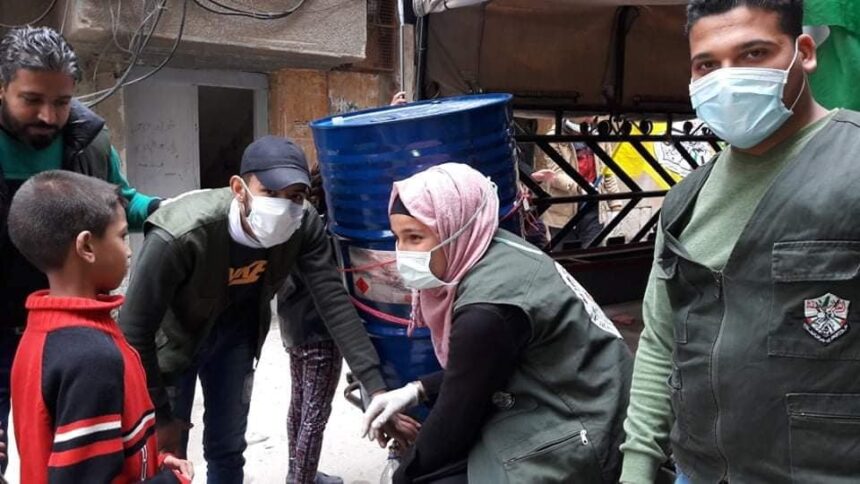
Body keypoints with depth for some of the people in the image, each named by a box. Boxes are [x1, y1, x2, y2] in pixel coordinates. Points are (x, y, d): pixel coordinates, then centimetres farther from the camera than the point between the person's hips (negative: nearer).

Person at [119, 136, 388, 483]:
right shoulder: (179, 236, -37)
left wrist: (374, 385, -28)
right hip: (173, 336, -3)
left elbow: (333, 302, -22)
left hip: (236, 332, 4)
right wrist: (160, 415, -19)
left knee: (228, 449, 15)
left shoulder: (303, 225, -26)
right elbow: (134, 329, -28)